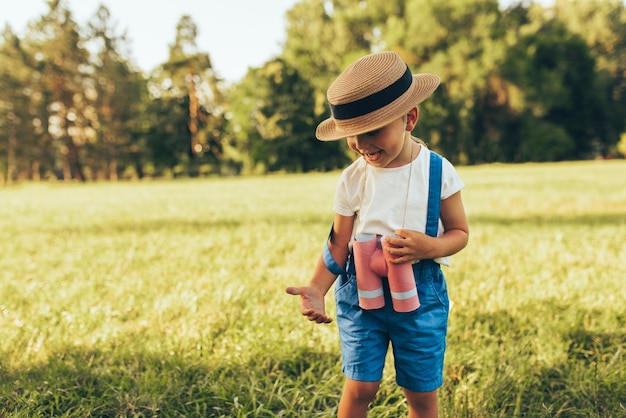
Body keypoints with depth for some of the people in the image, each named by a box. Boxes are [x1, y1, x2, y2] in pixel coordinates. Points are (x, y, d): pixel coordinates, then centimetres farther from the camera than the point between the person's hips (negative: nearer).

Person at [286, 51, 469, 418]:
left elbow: (460, 232, 0)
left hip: (420, 292, 0)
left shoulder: (438, 171, -9)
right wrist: (317, 290, -17)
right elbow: (338, 246, -1)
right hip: (359, 291, 1)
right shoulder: (353, 179, -7)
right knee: (360, 387, 2)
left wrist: (429, 246, -22)